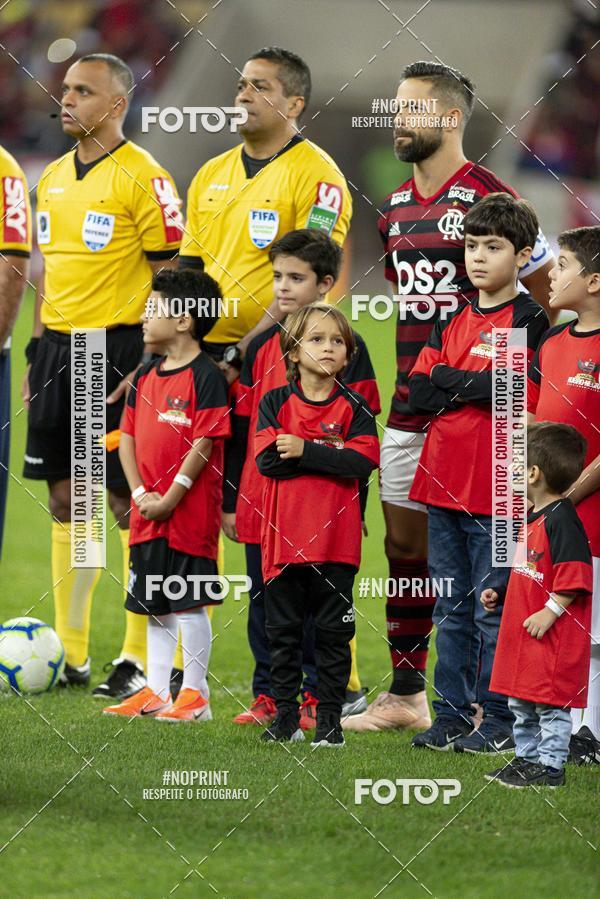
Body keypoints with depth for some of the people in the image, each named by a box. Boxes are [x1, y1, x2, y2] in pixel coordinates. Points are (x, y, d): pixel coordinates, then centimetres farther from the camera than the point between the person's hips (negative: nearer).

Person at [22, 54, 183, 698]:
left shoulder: (142, 178, -10)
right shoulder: (52, 179, 13)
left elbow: (171, 276, -11)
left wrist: (149, 366, -16)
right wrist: (37, 352, 16)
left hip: (118, 348, -7)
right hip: (59, 348, 7)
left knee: (130, 503, -4)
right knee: (64, 499, 9)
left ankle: (139, 660, 1)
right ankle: (70, 654, 15)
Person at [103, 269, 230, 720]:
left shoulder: (206, 377, -11)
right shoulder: (146, 376, 12)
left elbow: (203, 446, -15)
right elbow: (128, 438, 12)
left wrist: (169, 500, -16)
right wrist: (140, 493, -2)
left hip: (190, 512, -8)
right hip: (148, 514, 8)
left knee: (188, 604, -3)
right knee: (154, 605, 12)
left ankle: (195, 695, 4)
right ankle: (156, 692, 19)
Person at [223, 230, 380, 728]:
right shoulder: (262, 347, 10)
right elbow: (241, 429, 13)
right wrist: (230, 500, 11)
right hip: (261, 498, 5)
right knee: (265, 600, 9)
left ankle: (319, 696, 9)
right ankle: (267, 696, 17)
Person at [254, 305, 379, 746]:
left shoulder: (354, 407, 2)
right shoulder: (275, 403, 4)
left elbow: (363, 461, -12)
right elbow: (266, 459, -9)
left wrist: (304, 450, -15)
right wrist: (328, 453, -11)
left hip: (336, 539, -1)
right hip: (285, 537, 1)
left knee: (333, 633, 3)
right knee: (283, 631, 8)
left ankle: (330, 720, 10)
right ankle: (285, 717, 16)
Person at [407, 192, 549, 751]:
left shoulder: (529, 321, -4)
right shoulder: (453, 323, 15)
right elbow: (417, 394, 6)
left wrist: (448, 381, -7)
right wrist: (473, 387, -8)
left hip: (494, 489, -6)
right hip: (443, 479, 6)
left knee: (493, 608, -2)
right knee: (452, 608, 10)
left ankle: (499, 720, 4)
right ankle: (452, 715, 16)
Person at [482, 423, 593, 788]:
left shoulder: (562, 520, -18)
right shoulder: (534, 518, 14)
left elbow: (574, 579, -22)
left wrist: (550, 612, -23)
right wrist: (499, 595, 19)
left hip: (553, 635, -11)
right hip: (522, 632, 11)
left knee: (551, 702, -4)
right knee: (521, 703, 16)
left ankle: (550, 766, 0)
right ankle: (526, 758, 25)